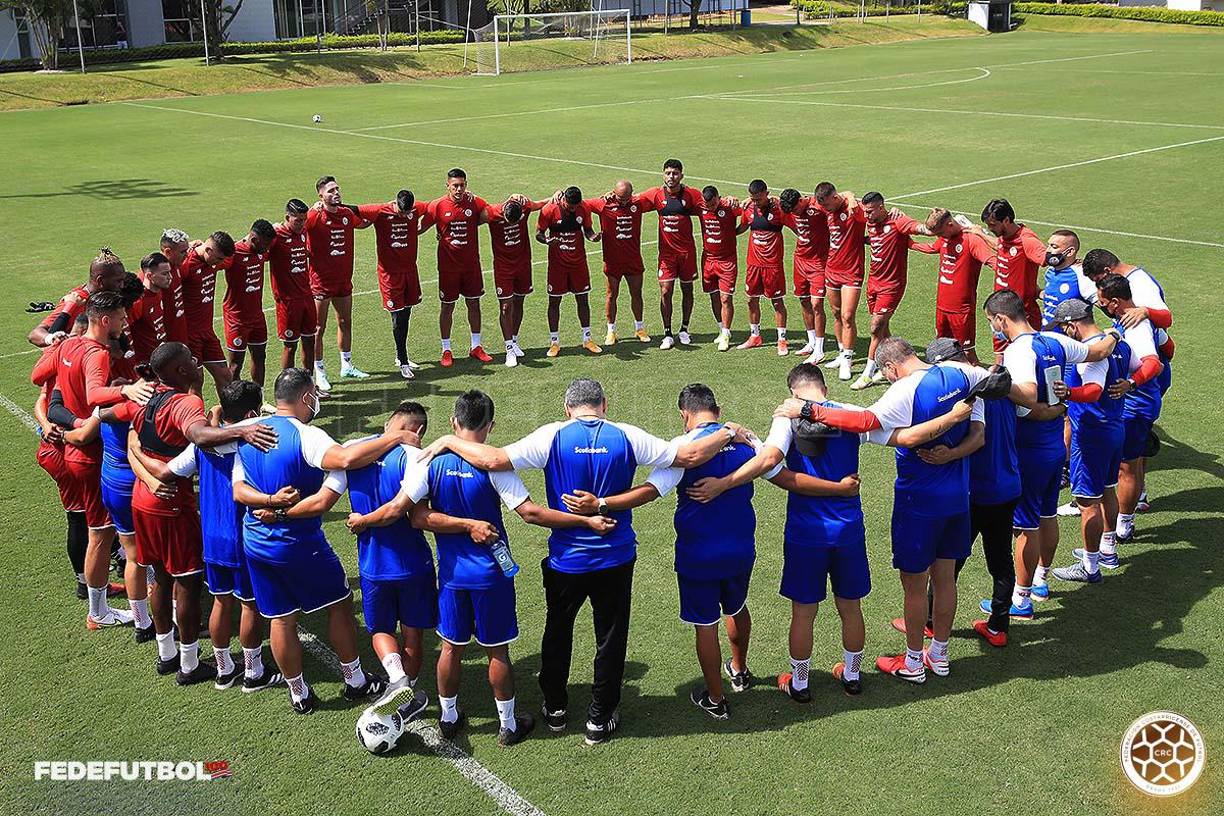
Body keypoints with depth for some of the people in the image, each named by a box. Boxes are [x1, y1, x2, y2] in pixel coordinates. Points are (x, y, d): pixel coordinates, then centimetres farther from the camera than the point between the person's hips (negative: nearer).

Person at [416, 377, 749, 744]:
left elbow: (493, 459, -19)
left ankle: (555, 707, 35)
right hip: (615, 559, 0)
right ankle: (600, 719, 23)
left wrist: (448, 442, -5)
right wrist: (728, 434, 8)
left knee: (558, 631, 22)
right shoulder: (627, 437, -8)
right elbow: (689, 455, -7)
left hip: (566, 559, 0)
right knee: (610, 637, 14)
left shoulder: (552, 437, -11)